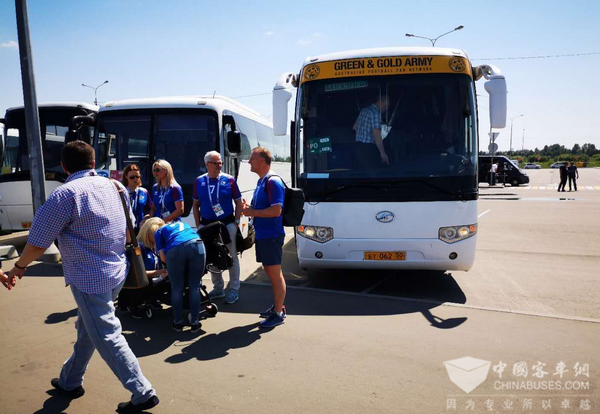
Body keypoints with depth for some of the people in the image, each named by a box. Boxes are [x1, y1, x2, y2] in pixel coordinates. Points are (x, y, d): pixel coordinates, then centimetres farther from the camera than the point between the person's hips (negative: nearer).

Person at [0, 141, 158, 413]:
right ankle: (70, 382, 40)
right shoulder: (113, 186, 5)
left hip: (89, 278, -8)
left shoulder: (65, 194, -15)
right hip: (116, 272, 8)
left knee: (107, 337, 0)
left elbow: (38, 243, -10)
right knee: (87, 329, 22)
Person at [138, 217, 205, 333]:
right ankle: (195, 323, 17)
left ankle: (178, 323, 23)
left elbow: (163, 258, 17)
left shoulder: (158, 232, 29)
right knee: (194, 287, 12)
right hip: (197, 245, 3)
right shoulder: (182, 223, 41)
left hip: (176, 249, -2)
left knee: (177, 289, 14)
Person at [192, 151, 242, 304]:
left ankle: (234, 289, 14)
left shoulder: (229, 180, -3)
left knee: (232, 257, 3)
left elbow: (238, 202, 1)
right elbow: (195, 205, 10)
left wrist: (236, 221, -7)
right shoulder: (199, 181, 4)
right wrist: (198, 224, 3)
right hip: (207, 224, 3)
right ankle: (218, 288, 27)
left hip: (227, 223, -3)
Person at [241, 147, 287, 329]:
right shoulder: (261, 181, 14)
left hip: (271, 236, -10)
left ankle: (278, 314, 9)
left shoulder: (273, 181, -16)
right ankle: (277, 306, 30)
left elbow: (276, 210, -25)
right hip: (262, 235, 10)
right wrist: (249, 209, 4)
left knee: (275, 274, -1)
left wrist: (251, 212, -16)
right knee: (269, 272, 17)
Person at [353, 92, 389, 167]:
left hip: (359, 145, 10)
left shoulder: (364, 110, 14)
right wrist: (383, 153, -23)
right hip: (369, 147, -10)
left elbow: (354, 127, 25)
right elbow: (376, 134, -23)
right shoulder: (375, 113, -14)